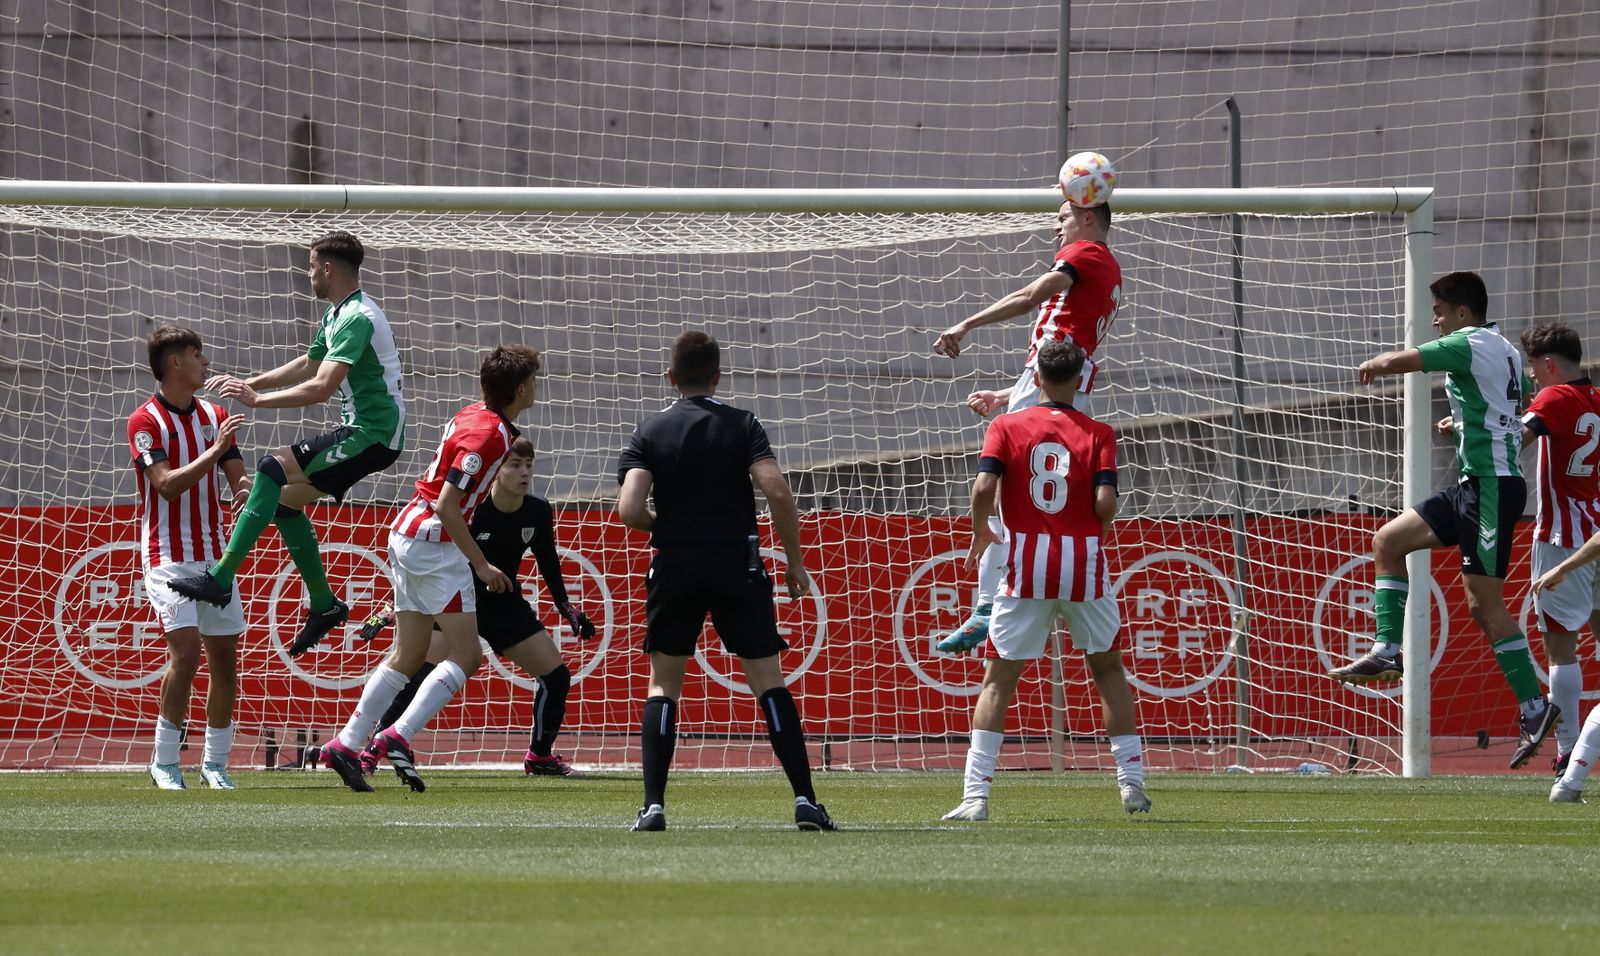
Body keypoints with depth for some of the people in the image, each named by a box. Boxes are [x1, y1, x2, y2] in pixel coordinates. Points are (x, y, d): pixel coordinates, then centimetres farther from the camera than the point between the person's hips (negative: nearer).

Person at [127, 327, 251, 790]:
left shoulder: (214, 416, 10)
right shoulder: (145, 421, -8)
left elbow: (237, 479, 7)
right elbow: (167, 485, -18)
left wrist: (246, 487, -17)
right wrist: (215, 452, -26)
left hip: (213, 554, 6)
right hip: (168, 555, -6)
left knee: (225, 657, 3)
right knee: (186, 652, -18)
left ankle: (215, 762, 14)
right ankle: (165, 762, -7)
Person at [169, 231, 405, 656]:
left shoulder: (357, 318, -19)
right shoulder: (337, 315, 15)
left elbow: (321, 387, -26)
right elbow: (306, 365, 29)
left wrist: (256, 399, -17)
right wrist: (249, 383, 20)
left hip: (373, 435, -11)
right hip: (360, 431, 11)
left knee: (274, 469, -23)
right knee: (285, 497, 16)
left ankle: (221, 578, -29)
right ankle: (323, 602, 22)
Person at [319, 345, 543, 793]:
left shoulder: (475, 416, 10)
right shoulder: (487, 433, -18)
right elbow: (447, 507, -22)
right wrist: (482, 565, -18)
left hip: (407, 535, 9)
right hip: (435, 542, -9)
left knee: (408, 656, 12)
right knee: (467, 656, -6)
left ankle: (347, 744, 10)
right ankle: (399, 738, -15)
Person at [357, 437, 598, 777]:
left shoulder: (538, 513, -9)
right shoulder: (469, 509, -24)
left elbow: (548, 565, 10)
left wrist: (567, 609, 8)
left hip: (506, 606, 5)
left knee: (556, 676, -1)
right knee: (421, 673, -23)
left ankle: (540, 755, 20)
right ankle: (369, 752, -16)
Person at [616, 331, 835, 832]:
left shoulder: (649, 433, 2)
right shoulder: (743, 426, 2)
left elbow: (629, 509, -11)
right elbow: (777, 492, -11)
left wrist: (664, 527, 11)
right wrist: (795, 562, -1)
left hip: (676, 566, 0)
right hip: (738, 566, 0)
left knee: (663, 684, 10)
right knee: (769, 681, 4)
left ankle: (653, 805, -2)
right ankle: (805, 799, -4)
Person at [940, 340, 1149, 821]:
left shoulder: (1007, 427, 2)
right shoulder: (1097, 434, 1)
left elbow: (984, 486, -11)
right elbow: (1105, 501, -10)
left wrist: (980, 531, 8)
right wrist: (1097, 530, 12)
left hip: (1027, 562, 0)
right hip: (1085, 560, 0)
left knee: (999, 677, 4)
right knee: (1107, 668, 19)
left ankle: (975, 795, -7)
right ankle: (1132, 784, 17)